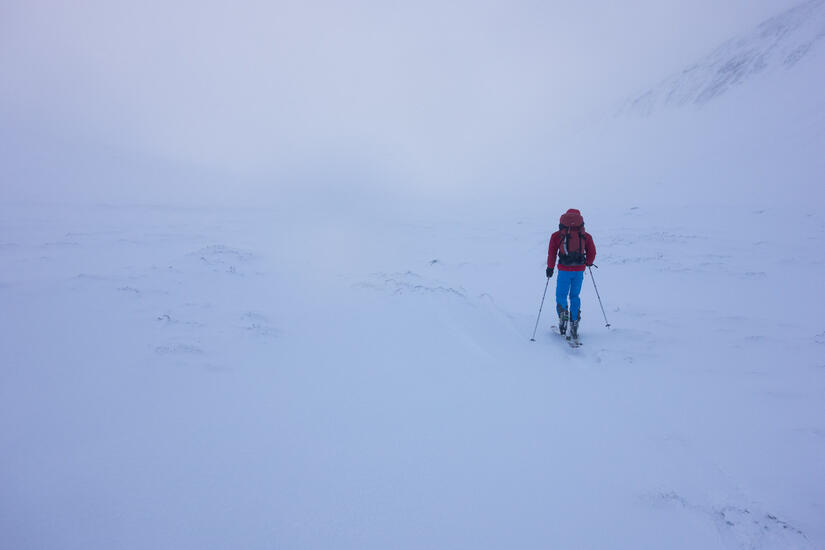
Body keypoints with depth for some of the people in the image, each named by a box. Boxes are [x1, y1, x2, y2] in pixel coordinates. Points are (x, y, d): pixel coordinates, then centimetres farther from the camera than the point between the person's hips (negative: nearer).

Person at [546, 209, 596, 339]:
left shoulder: (557, 235, 1)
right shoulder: (585, 235, 6)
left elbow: (552, 252, -1)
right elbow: (592, 252, 10)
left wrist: (550, 267, 9)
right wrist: (588, 263, 28)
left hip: (564, 270, -2)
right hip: (579, 270, 2)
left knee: (561, 295, 12)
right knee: (575, 296, 14)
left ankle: (563, 313, -16)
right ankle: (574, 324, 10)